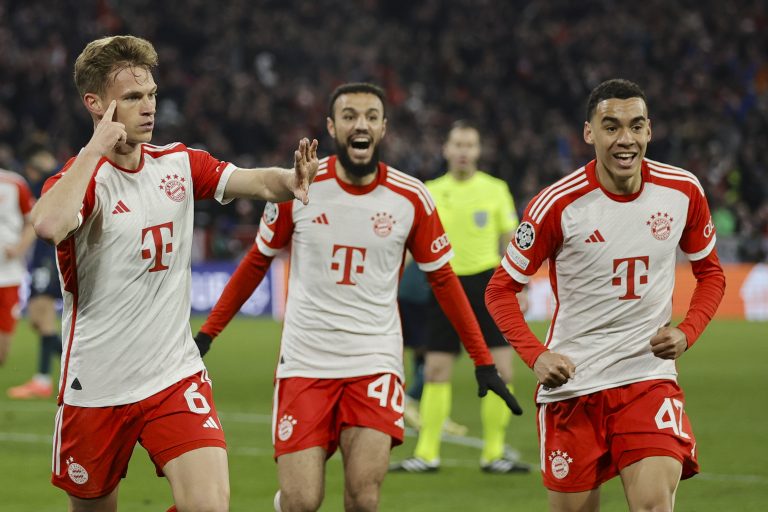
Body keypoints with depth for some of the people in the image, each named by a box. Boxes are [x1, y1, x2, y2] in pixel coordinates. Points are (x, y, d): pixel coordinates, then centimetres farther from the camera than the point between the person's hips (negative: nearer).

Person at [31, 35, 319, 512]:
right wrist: (96, 147, -24)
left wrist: (290, 180, -28)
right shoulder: (79, 176, -10)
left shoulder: (178, 163, 5)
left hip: (176, 378, 3)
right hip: (95, 388, -3)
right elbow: (49, 224, -33)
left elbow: (257, 181, -6)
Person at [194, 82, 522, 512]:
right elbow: (257, 262, 11)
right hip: (305, 361, 0)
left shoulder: (412, 199, -2)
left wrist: (484, 363, 8)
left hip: (375, 363, 0)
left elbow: (443, 279, 9)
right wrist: (207, 334, 11)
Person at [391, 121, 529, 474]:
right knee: (436, 371, -1)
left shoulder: (495, 189, 1)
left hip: (486, 282, -1)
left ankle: (494, 455, 3)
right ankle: (427, 454, 7)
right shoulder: (431, 192, 5)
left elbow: (511, 240, 5)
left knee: (500, 371, -6)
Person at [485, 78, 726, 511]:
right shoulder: (558, 205, -10)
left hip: (650, 374, 1)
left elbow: (710, 273, 14)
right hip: (572, 379, -1)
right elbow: (502, 289, -1)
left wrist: (686, 333, -5)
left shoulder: (683, 191, -2)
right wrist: (536, 356, -16)